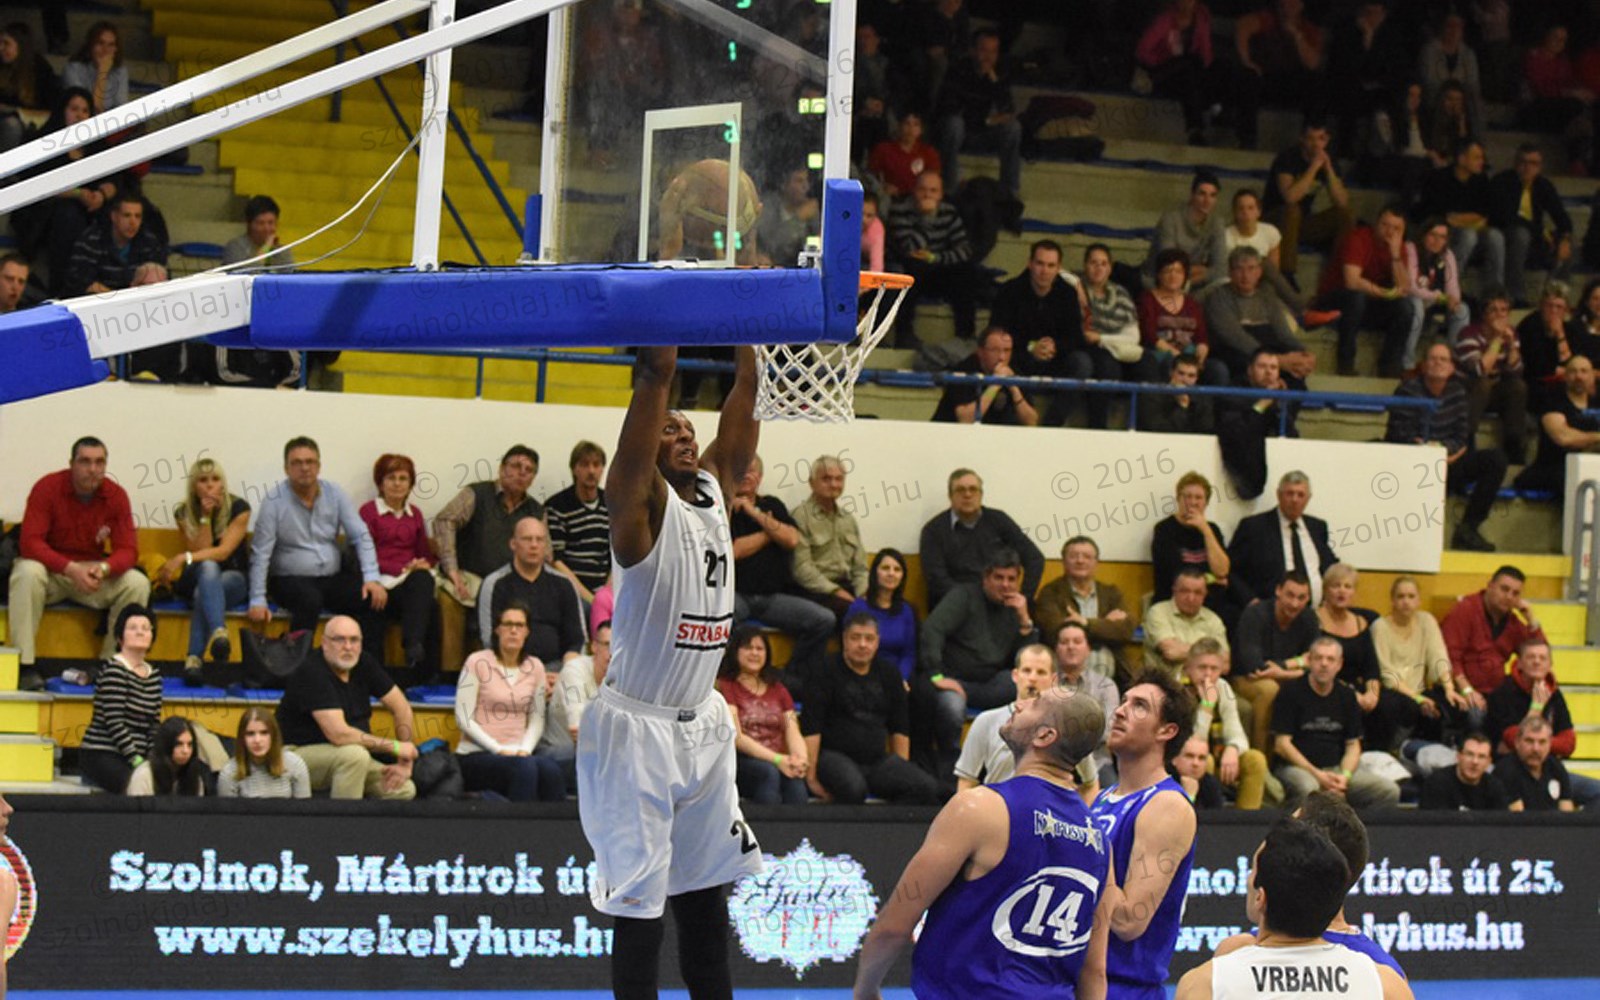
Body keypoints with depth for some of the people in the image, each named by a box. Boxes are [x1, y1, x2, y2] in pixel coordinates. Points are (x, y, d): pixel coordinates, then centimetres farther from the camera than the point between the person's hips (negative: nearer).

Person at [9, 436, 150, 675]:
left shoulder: (116, 495, -7)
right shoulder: (48, 487, -17)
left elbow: (128, 550, -9)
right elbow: (30, 543, -23)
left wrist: (104, 568, -33)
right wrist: (72, 569, -36)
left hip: (93, 572, 3)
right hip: (51, 568, -3)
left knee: (138, 583, -21)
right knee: (27, 573, -36)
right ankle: (23, 664, -32)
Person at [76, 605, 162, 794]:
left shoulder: (154, 675, 14)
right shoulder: (113, 669, -8)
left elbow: (154, 725, 13)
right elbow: (114, 723, -15)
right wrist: (137, 760, -18)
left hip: (134, 757, 7)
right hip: (100, 756, -7)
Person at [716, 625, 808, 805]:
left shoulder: (777, 689, 24)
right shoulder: (726, 686, 6)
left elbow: (793, 732, 12)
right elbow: (736, 737, -6)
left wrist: (801, 758, -12)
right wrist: (777, 759, -17)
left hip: (779, 763, 4)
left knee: (795, 778, -32)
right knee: (768, 773, -37)